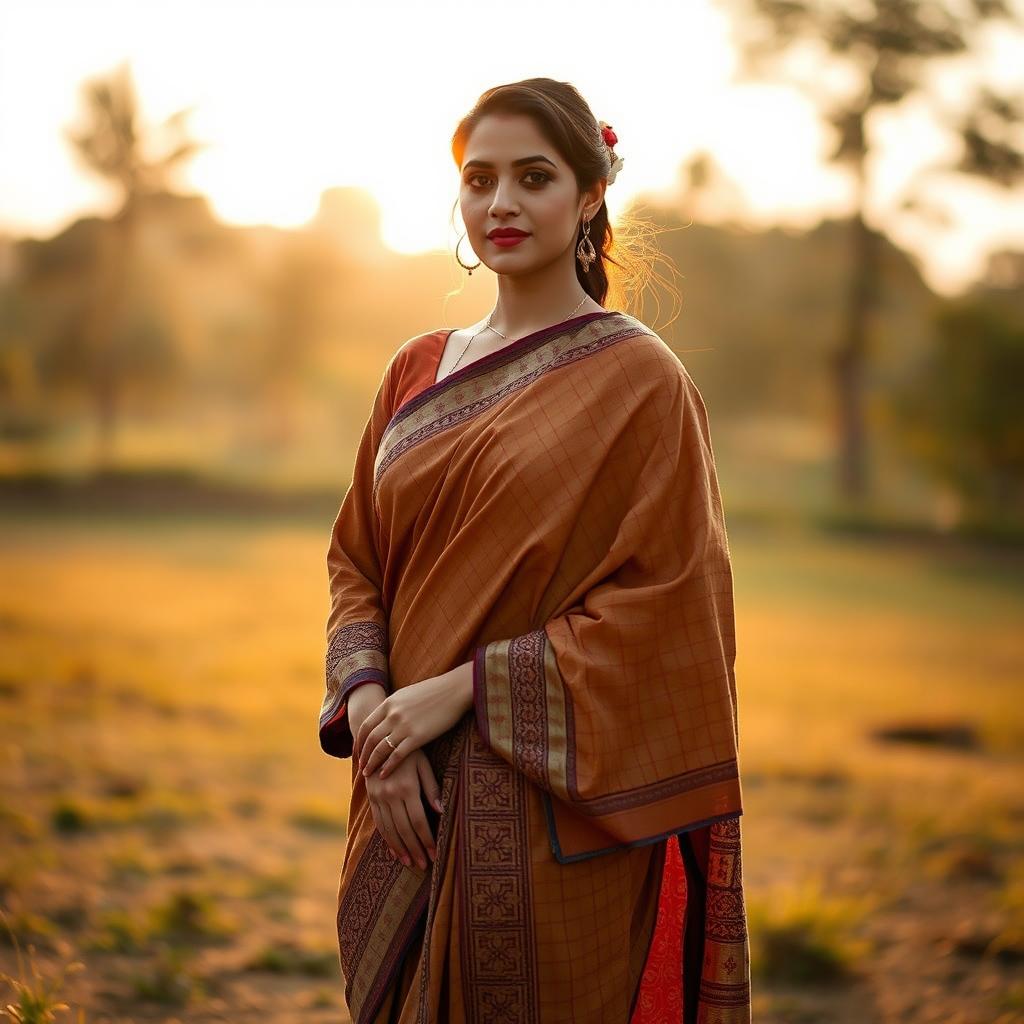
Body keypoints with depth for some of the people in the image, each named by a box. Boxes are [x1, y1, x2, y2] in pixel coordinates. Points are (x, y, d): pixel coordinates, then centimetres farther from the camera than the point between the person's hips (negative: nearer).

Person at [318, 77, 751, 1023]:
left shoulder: (638, 378, -6)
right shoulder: (417, 373, 10)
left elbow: (662, 603, -11)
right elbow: (356, 559, 11)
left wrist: (468, 684, -15)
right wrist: (367, 704, -7)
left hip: (557, 806, -5)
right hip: (414, 795, 5)